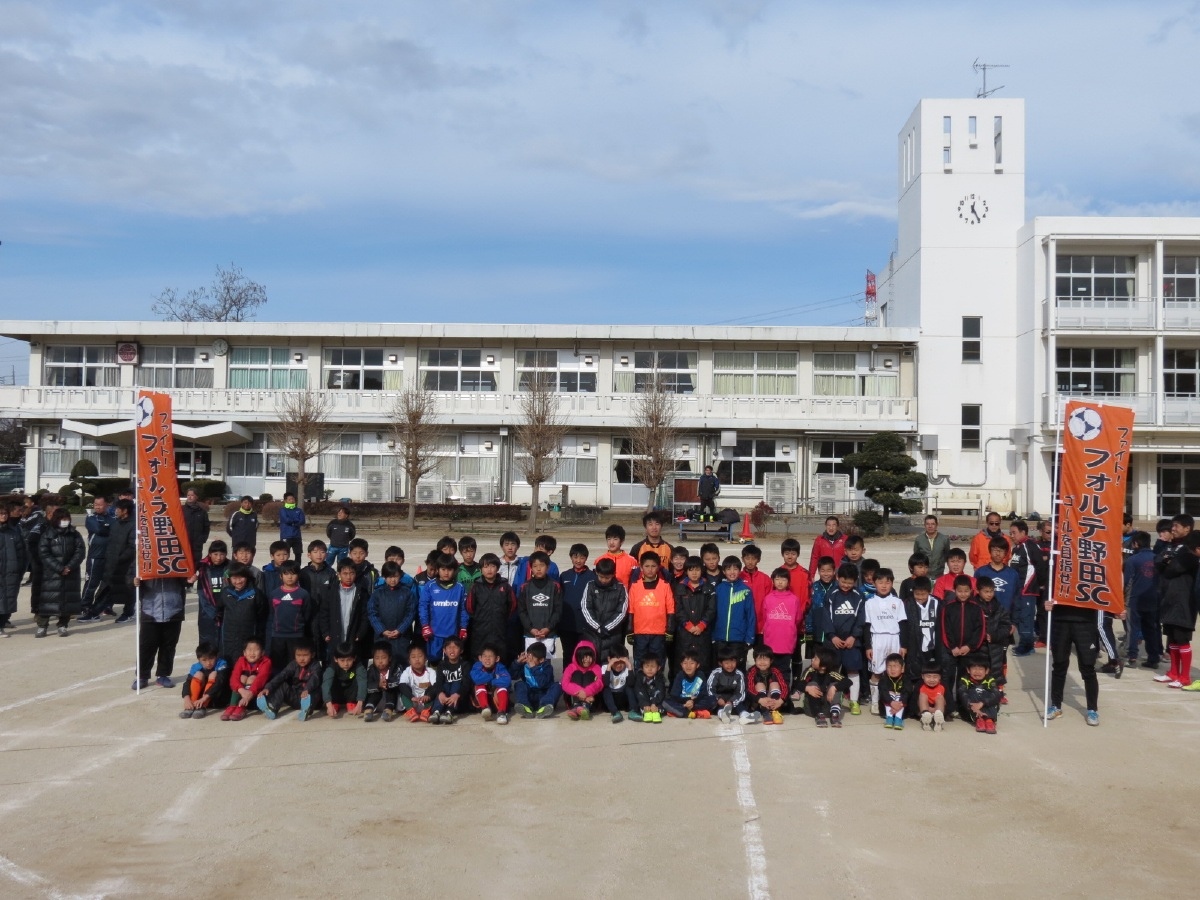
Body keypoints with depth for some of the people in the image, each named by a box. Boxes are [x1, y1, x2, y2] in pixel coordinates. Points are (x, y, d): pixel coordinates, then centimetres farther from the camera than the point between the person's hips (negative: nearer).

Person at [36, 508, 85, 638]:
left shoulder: (75, 535, 8)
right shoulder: (47, 535, 1)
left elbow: (79, 552, 2)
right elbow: (44, 554, -7)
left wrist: (70, 566, -13)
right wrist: (59, 568, -14)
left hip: (71, 573, 2)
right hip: (51, 573, -2)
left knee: (68, 599, 3)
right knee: (49, 600, -5)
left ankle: (63, 626, 13)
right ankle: (42, 626, 2)